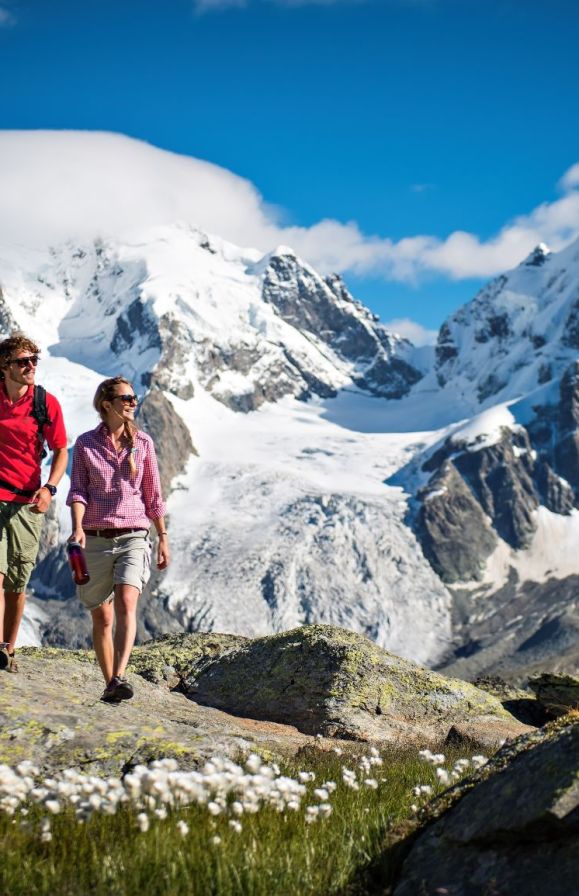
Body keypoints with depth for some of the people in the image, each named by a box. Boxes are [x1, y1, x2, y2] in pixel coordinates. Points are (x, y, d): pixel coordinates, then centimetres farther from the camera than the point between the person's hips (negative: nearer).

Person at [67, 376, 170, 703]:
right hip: (95, 539, 0)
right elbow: (78, 489, -3)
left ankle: (120, 677, -32)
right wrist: (77, 527, -21)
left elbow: (153, 495, 11)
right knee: (102, 617, 6)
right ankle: (109, 684, 18)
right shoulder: (86, 443, 3)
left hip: (133, 537, 0)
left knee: (126, 603, -23)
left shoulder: (143, 442, 6)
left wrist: (163, 538, 11)